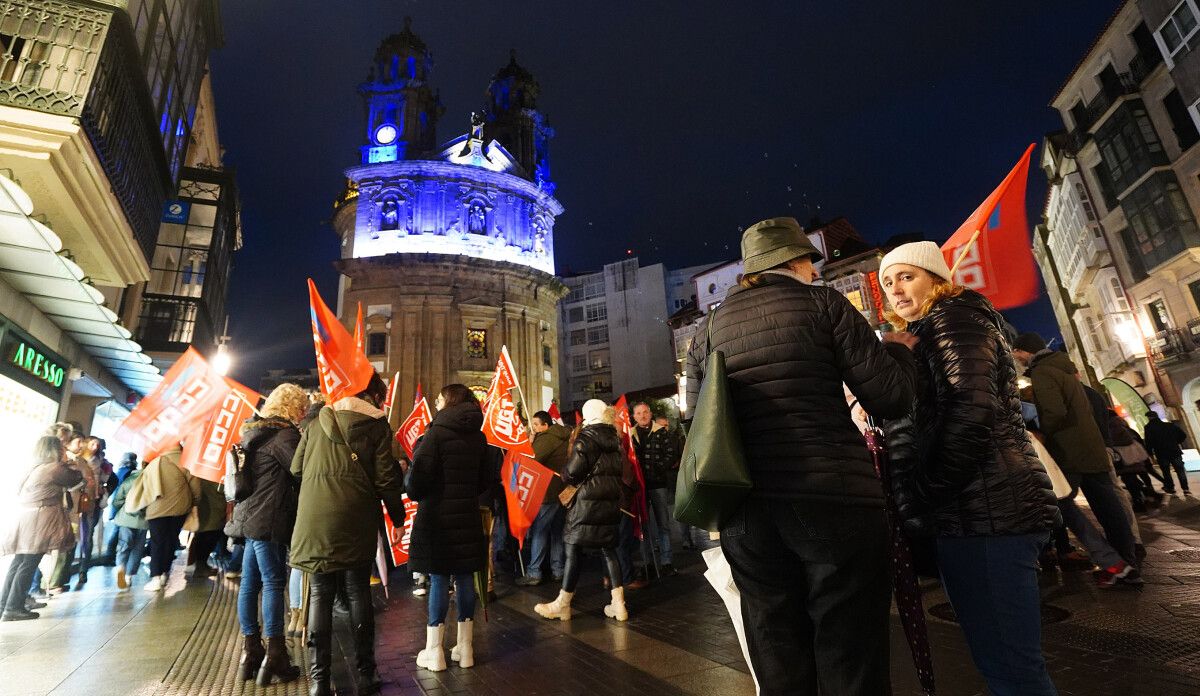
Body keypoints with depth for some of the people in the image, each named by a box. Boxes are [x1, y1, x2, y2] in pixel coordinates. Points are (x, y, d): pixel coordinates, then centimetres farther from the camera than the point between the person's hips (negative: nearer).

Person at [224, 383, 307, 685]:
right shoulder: (285, 435, -14)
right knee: (273, 583, -5)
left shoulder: (256, 432, 16)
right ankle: (274, 656, 0)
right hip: (269, 520, -9)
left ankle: (250, 650, 20)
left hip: (250, 517, 10)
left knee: (250, 583, 12)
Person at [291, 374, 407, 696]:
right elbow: (386, 479, -4)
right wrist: (398, 516, 7)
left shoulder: (318, 421, 9)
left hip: (316, 519, 2)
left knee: (320, 595, 10)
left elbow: (296, 468, 10)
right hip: (356, 521, -2)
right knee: (358, 591, 10)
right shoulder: (376, 425, -1)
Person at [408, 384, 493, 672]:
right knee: (465, 577, 10)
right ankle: (465, 648, 20)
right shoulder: (477, 436, 5)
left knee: (439, 578, 3)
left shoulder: (437, 432, -11)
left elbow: (418, 474, -16)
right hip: (468, 515, 5)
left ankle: (434, 651, 13)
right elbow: (485, 480, 9)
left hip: (437, 515, -5)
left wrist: (415, 494, 4)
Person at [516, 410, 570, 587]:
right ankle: (558, 570, 21)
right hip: (565, 491, 8)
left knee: (538, 532, -1)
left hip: (549, 492, -8)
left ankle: (534, 573, 1)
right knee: (558, 531, 15)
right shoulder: (565, 436, 12)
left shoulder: (546, 438, -15)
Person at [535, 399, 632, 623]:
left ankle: (562, 605, 14)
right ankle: (618, 604, 14)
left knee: (573, 550, 4)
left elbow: (573, 471, -16)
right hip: (612, 501, 7)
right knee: (609, 550, 14)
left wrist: (566, 475, 5)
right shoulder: (614, 437, 11)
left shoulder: (586, 437, -10)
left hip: (588, 499, -7)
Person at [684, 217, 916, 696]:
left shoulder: (708, 329, 11)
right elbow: (892, 400, -2)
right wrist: (897, 347, 17)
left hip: (746, 511, 4)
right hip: (834, 500, -3)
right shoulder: (822, 303, 1)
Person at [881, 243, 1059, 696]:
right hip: (976, 510, 10)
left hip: (984, 510, -10)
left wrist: (923, 494, -15)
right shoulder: (921, 335, 24)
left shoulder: (952, 316, -4)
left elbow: (972, 409, -19)